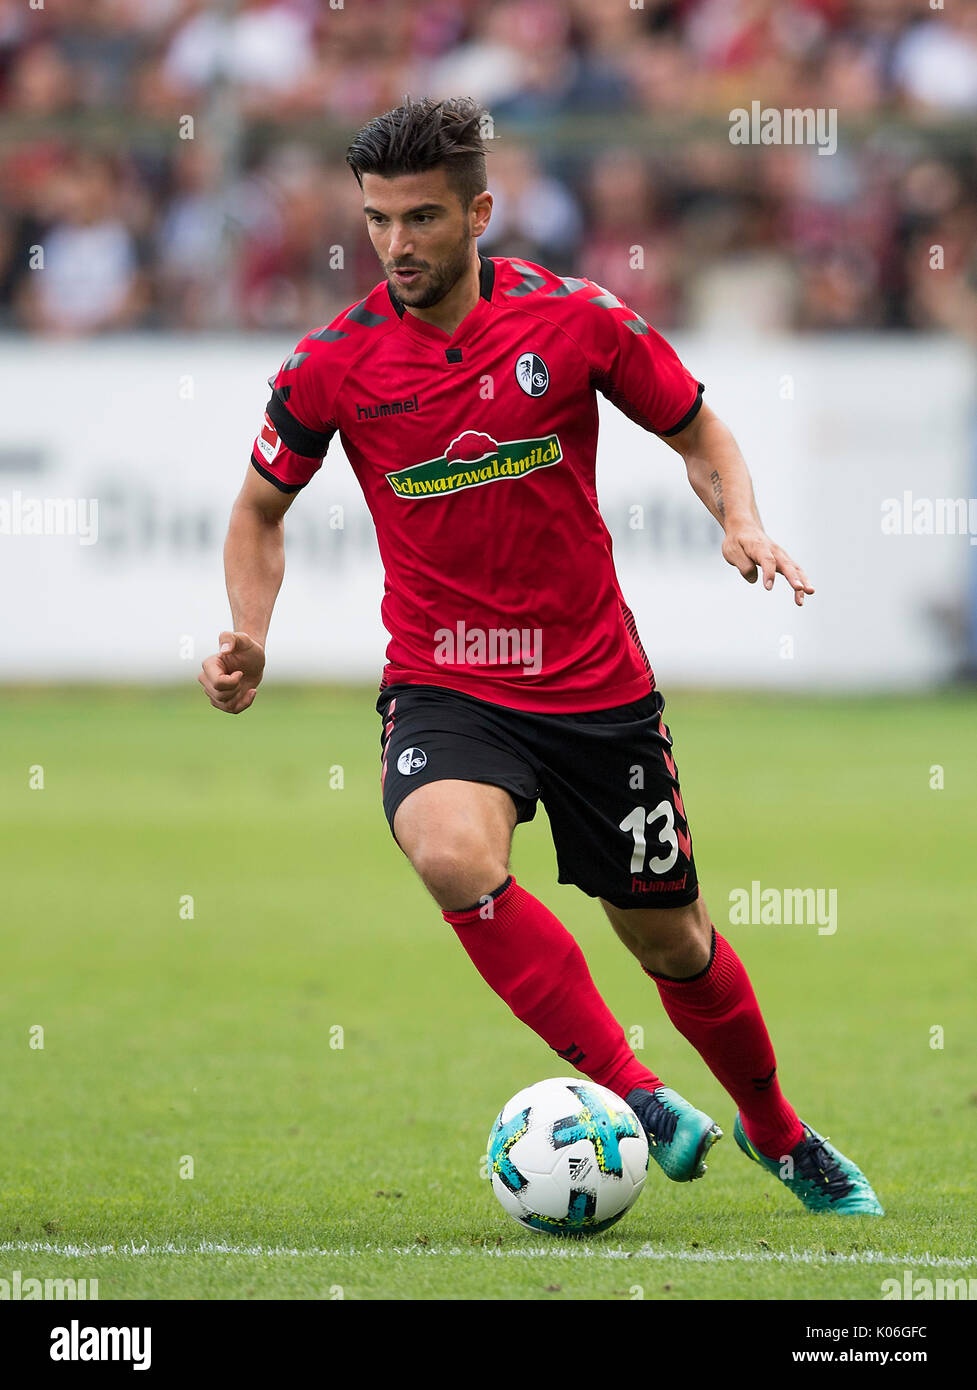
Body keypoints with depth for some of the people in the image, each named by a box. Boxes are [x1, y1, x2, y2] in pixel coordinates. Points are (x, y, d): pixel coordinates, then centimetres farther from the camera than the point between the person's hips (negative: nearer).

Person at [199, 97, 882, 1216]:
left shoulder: (578, 322, -9)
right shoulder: (333, 366, -8)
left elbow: (697, 433, 7)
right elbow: (261, 507, 8)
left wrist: (743, 525, -12)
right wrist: (249, 640, -7)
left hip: (597, 681, 1)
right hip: (442, 684, -1)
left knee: (665, 934, 11)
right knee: (452, 854, -33)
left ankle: (775, 1132, 39)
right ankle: (630, 1091, -22)